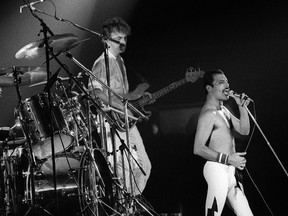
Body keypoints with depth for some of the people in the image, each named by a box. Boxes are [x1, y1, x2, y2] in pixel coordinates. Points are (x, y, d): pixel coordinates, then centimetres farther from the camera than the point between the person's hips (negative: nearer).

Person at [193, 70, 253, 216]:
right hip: (217, 169, -10)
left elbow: (244, 130, 15)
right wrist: (228, 158, -22)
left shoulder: (223, 110, 17)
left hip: (230, 171, 10)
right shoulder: (208, 114, -13)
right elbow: (198, 149, -21)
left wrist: (242, 107, 2)